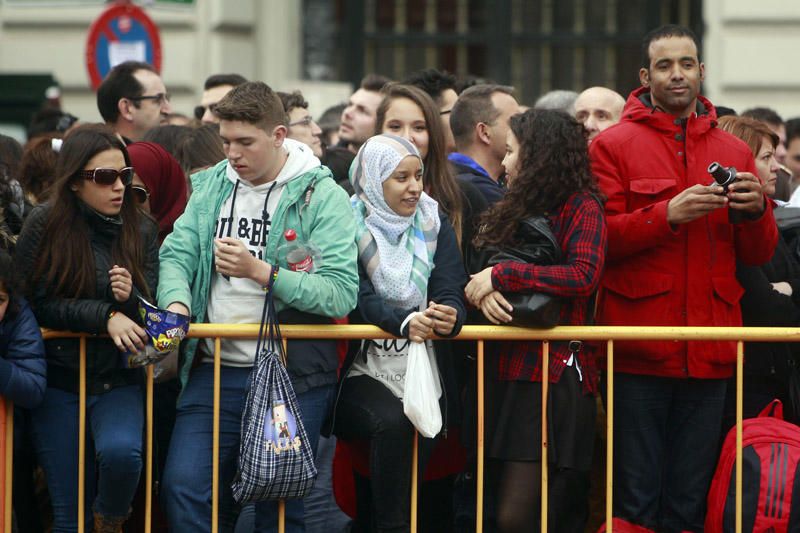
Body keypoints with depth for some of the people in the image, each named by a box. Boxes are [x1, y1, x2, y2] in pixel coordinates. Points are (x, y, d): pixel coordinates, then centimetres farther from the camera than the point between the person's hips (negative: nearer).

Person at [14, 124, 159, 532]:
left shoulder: (141, 229, 2)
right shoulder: (44, 225, -5)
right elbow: (35, 303, -9)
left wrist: (131, 297, -18)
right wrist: (105, 316, -19)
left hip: (119, 383, 1)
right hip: (60, 381, -1)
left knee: (121, 451, -29)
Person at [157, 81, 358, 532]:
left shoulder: (321, 195, -6)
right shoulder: (211, 186, 11)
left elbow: (342, 293, -16)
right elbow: (177, 253, 4)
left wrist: (260, 271, -24)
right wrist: (176, 301, -18)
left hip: (291, 375, -4)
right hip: (215, 370, 4)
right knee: (185, 489, -6)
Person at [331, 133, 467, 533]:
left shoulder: (434, 225, 11)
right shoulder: (351, 226, 0)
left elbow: (451, 291, 0)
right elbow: (358, 298, -11)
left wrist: (449, 318, -26)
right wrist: (404, 321, -31)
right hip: (363, 369, -3)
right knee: (391, 423, -32)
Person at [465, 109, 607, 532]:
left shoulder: (581, 206, -3)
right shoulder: (514, 209, 19)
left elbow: (583, 275, -18)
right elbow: (481, 274, 16)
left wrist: (500, 276, -14)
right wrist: (484, 294, -9)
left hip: (556, 374, -8)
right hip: (507, 371, 8)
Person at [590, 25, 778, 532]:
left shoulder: (735, 152, 15)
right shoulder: (613, 146, 4)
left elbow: (759, 254, 14)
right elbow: (599, 238, -7)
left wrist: (754, 212, -7)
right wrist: (669, 215, -18)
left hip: (710, 351, 4)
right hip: (639, 351, -4)